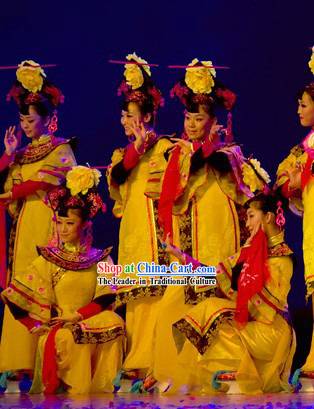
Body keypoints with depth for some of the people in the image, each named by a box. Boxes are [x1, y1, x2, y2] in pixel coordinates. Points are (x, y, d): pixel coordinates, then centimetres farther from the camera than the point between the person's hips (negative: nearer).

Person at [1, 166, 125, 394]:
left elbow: (107, 297, -3)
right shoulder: (48, 259, 7)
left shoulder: (100, 259, 10)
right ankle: (71, 390, -14)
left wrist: (77, 316, -16)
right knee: (66, 338, -36)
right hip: (56, 326, -1)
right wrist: (36, 326, -4)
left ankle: (100, 389, -16)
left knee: (115, 322, -31)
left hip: (90, 322, 1)